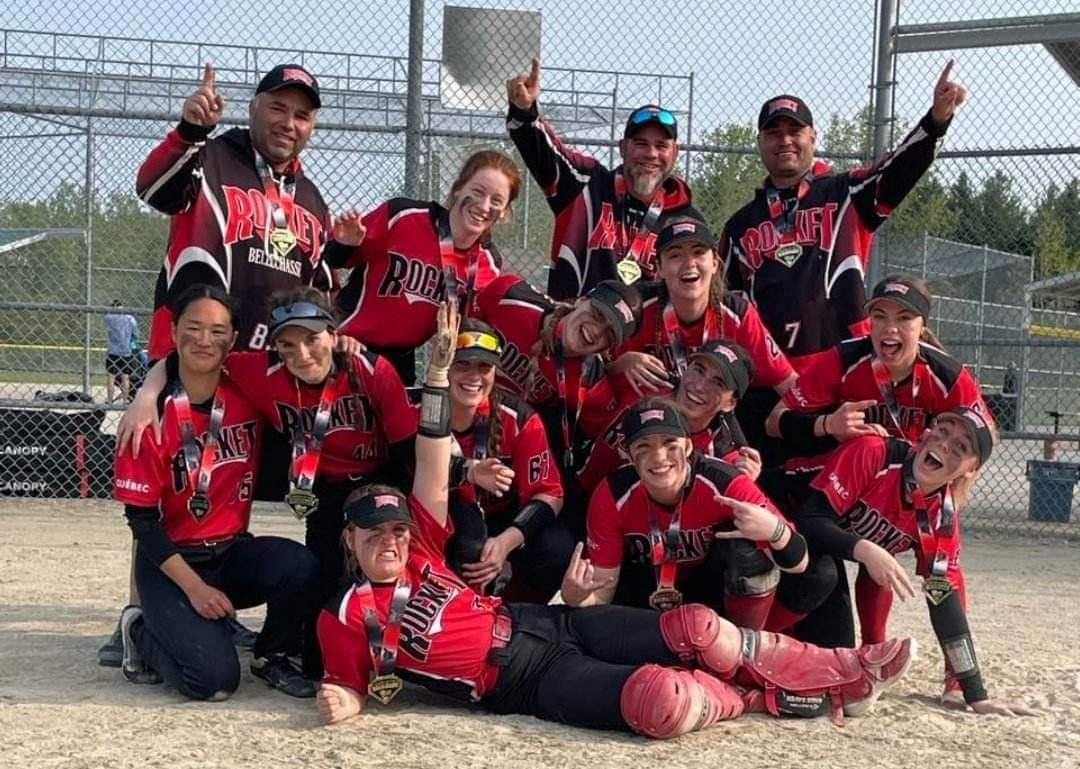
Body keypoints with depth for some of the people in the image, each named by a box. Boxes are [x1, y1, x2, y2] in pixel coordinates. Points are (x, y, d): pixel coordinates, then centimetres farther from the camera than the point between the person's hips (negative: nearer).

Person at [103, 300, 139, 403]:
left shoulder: (109, 317, -7)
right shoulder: (131, 319, 0)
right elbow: (136, 335, 6)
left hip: (113, 351, -2)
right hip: (127, 352, 2)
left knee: (111, 377, 3)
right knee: (125, 377, 7)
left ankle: (109, 400, 2)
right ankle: (125, 400, 9)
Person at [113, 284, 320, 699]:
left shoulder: (248, 393, -4)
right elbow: (142, 518, -12)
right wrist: (194, 588, -19)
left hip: (233, 551, 4)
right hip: (171, 561, -4)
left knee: (299, 566, -28)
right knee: (214, 679, -21)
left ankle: (272, 657, 1)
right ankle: (141, 631, 11)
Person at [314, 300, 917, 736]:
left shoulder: (418, 550, 9)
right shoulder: (345, 617, -4)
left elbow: (433, 472, 7)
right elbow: (355, 686, 1)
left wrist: (438, 369, 1)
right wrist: (343, 702, -26)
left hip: (550, 624, 7)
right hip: (531, 683, -7)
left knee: (697, 626, -6)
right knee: (661, 701, -31)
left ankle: (842, 673, 7)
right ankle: (763, 694, 0)